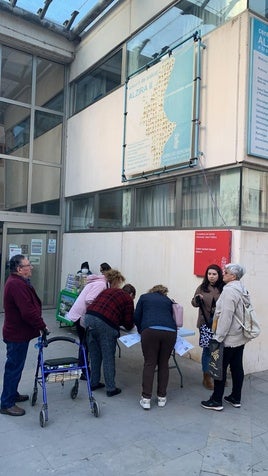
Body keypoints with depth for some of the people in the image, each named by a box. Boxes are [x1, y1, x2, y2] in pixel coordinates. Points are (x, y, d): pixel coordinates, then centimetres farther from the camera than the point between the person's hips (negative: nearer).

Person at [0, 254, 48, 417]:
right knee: (14, 367, 1)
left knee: (16, 366, 22)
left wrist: (39, 324, 16)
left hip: (18, 332, 11)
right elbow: (28, 312, -30)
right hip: (17, 334, -11)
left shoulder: (18, 282, 10)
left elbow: (30, 307, 18)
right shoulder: (17, 285, -26)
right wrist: (42, 326, -17)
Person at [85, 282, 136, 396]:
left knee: (94, 355, 20)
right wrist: (130, 324, 32)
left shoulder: (110, 290, 26)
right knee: (108, 357, 8)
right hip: (105, 323, -6)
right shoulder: (128, 299, 10)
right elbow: (128, 325, 8)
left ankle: (94, 383, 32)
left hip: (89, 317, 6)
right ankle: (111, 389, 17)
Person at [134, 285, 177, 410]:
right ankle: (162, 397, 18)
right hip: (170, 331, 2)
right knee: (163, 364, 13)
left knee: (149, 364, 5)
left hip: (150, 330, -2)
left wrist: (141, 331, 34)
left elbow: (136, 317, 20)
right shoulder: (168, 300, 29)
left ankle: (146, 398, 3)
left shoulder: (144, 297, 23)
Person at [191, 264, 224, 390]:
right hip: (206, 323, 0)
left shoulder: (224, 289, -1)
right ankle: (207, 377, 19)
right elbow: (194, 303, 8)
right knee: (207, 349, 4)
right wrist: (197, 299, -13)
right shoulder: (202, 288, 2)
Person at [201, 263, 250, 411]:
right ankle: (236, 398, 25)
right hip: (240, 337, 9)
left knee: (220, 367, 1)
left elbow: (226, 316, -24)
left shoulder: (229, 290, -19)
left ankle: (216, 401, 11)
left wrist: (219, 337, -19)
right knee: (237, 367, 14)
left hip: (228, 339, -9)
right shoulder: (242, 289, 9)